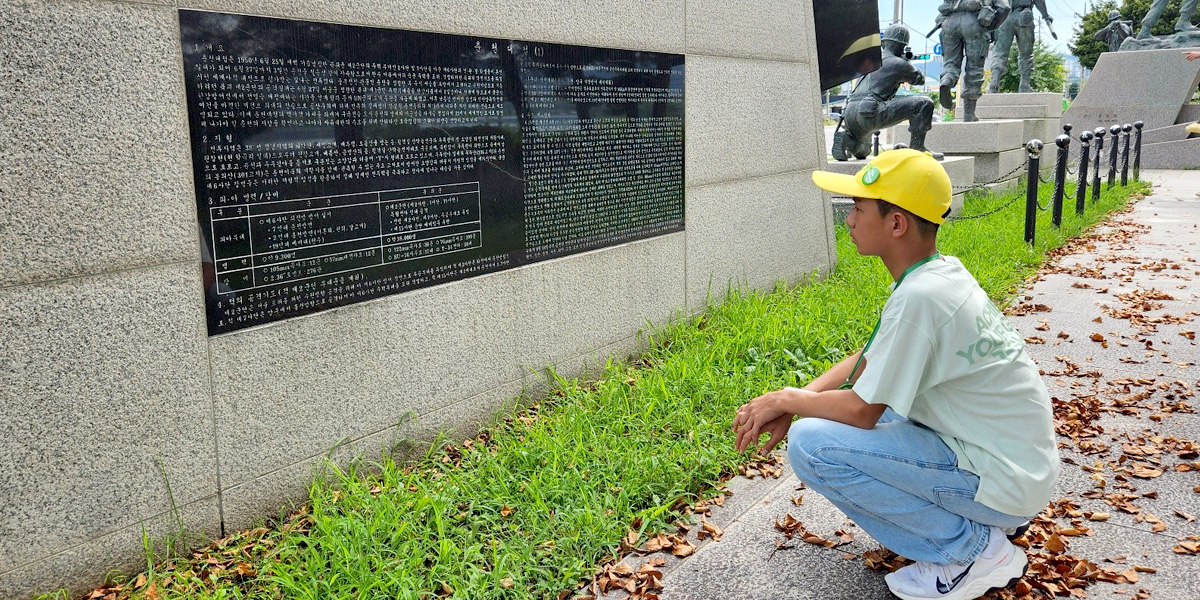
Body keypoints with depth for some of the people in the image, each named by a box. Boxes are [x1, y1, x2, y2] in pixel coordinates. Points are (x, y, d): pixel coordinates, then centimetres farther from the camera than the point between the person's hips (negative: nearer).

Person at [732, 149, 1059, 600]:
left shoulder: (918, 296, -26)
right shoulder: (942, 271, 3)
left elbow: (862, 411, -21)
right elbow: (871, 358, 12)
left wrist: (785, 399, -5)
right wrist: (798, 399, 1)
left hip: (1003, 480, -9)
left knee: (810, 443, -19)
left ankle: (974, 549, -4)